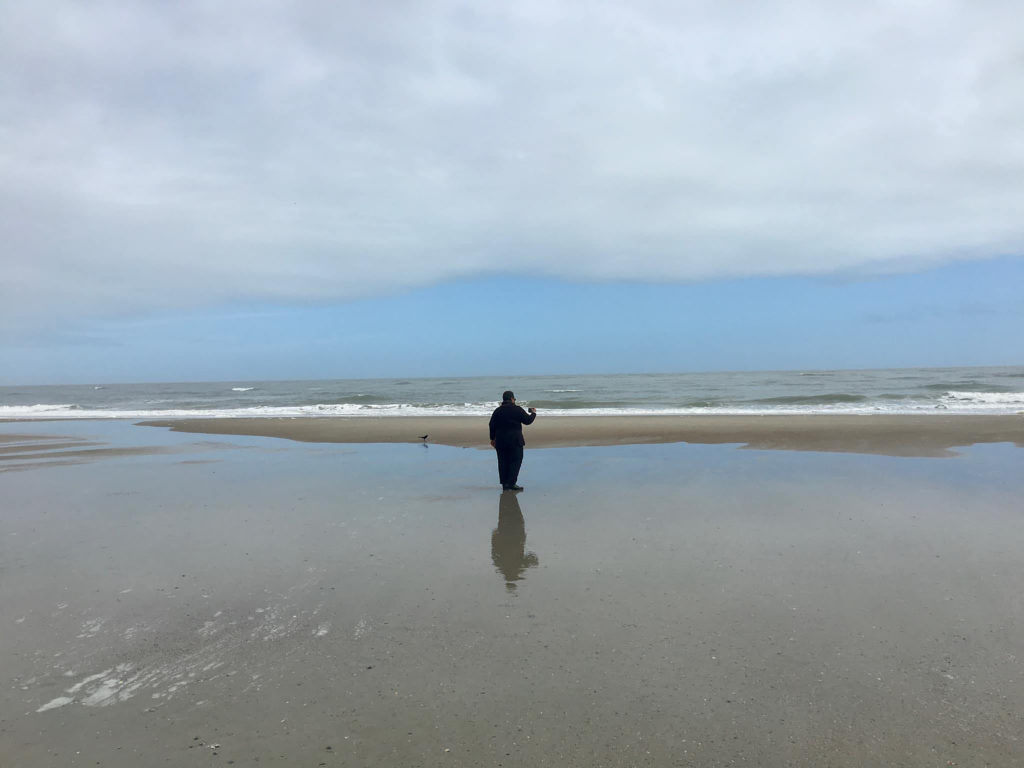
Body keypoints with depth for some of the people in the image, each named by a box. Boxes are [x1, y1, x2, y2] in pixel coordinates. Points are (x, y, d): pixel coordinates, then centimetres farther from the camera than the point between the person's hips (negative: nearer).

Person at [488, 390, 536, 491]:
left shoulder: (497, 411, 7)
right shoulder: (517, 409, -6)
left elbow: (492, 425, 9)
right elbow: (528, 421, -1)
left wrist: (493, 439, 18)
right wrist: (533, 413, 18)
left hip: (500, 441, 5)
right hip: (515, 440, -4)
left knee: (503, 462, 9)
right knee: (515, 461, 2)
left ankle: (504, 484, 10)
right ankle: (511, 483, -5)